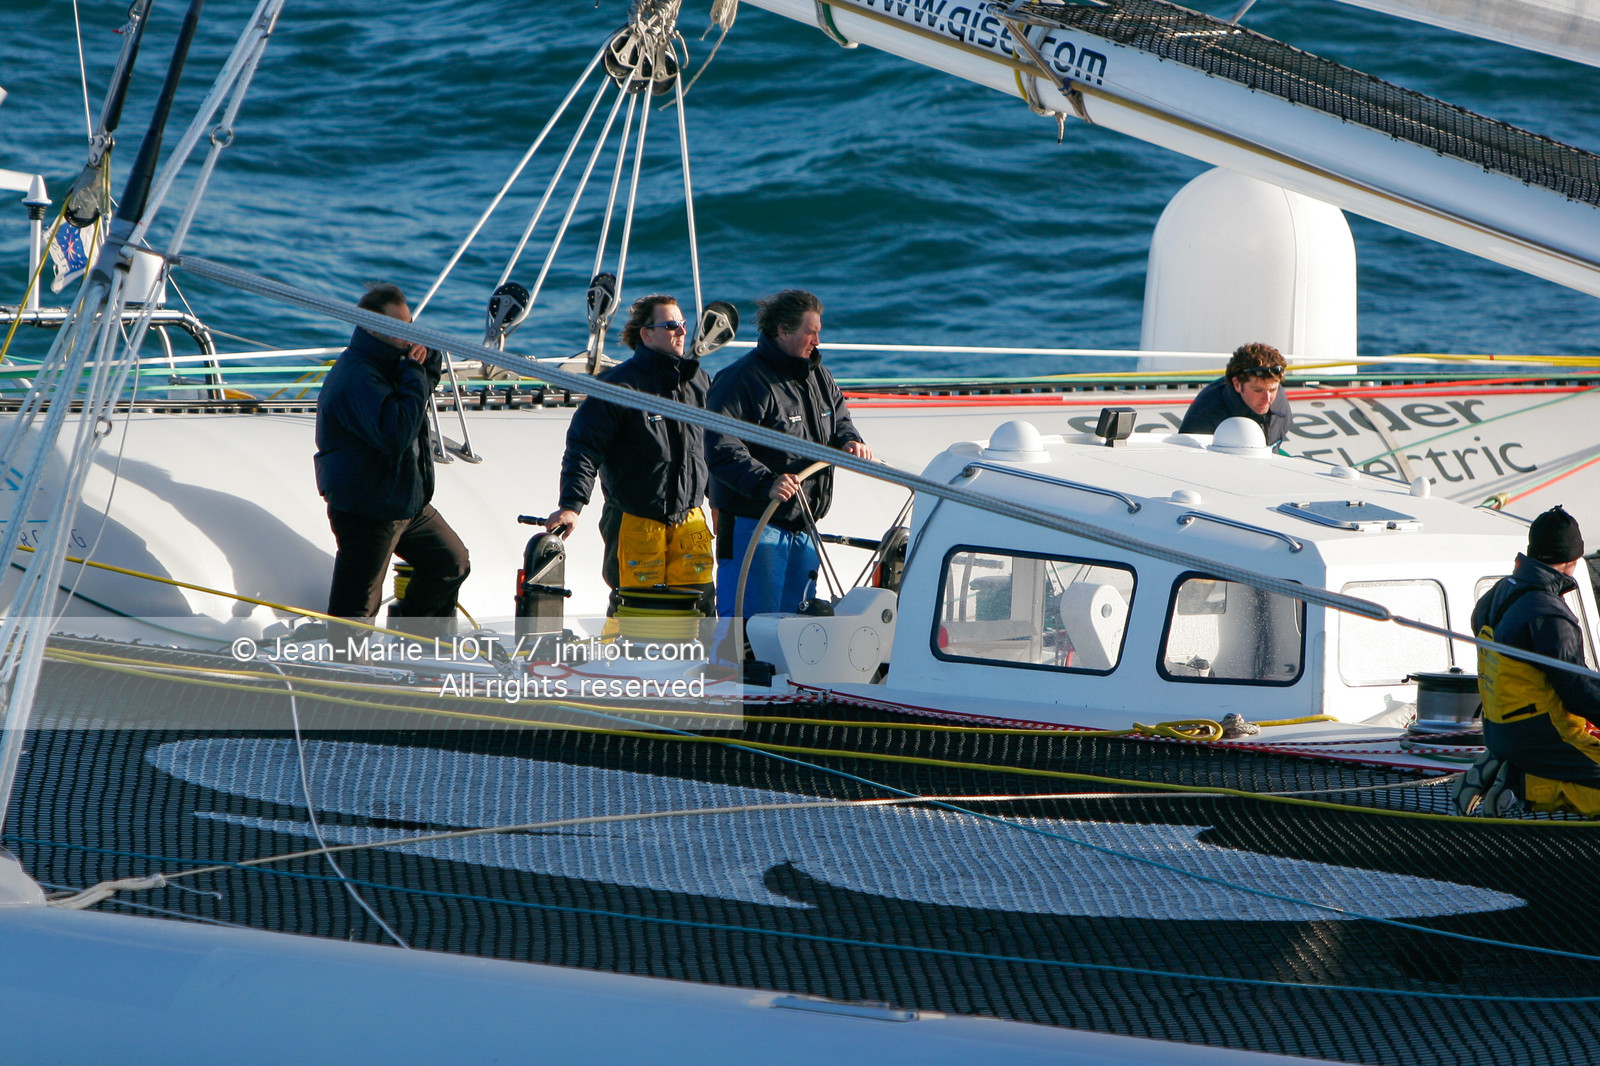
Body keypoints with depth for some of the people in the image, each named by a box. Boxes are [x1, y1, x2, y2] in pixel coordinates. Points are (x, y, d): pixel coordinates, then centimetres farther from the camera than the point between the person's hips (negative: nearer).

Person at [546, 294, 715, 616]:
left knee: (701, 603, 3)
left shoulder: (698, 381, 12)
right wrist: (571, 505, -23)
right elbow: (584, 449, -12)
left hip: (689, 519, 6)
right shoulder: (620, 384, -9)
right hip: (635, 521, -6)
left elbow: (715, 450, 24)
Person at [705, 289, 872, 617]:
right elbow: (722, 450, -23)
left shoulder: (817, 376, 13)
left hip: (803, 526, 9)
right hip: (754, 525, -8)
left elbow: (839, 417, 29)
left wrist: (849, 441, 4)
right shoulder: (742, 380, -15)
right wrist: (765, 483, -36)